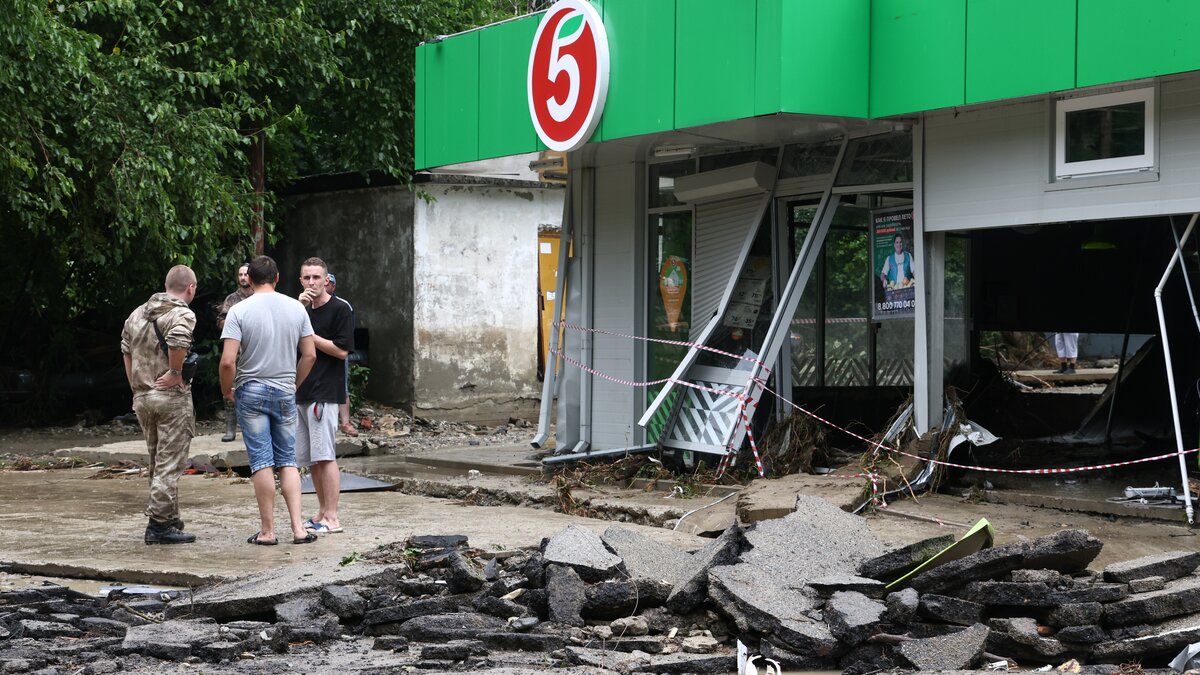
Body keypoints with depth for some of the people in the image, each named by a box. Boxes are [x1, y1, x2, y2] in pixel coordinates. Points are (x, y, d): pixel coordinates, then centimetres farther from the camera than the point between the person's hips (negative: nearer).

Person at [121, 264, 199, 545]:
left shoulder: (137, 314, 14)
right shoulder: (183, 314, -11)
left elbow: (126, 350, 16)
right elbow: (177, 339, -31)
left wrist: (135, 385, 17)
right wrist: (175, 372, -18)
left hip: (141, 396, 7)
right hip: (172, 396, -7)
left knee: (156, 462, 16)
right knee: (169, 463, -3)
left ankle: (171, 519, 23)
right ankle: (159, 524, -5)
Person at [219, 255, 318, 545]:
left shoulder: (239, 310, -9)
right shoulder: (296, 308, 2)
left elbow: (228, 361, -15)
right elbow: (310, 355, 4)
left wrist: (227, 390, 2)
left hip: (251, 392, -3)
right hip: (285, 393, 3)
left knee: (262, 461, 0)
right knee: (287, 460, 9)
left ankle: (267, 530, 4)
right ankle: (298, 528, 2)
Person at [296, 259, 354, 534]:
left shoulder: (340, 309, -5)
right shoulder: (302, 310, 17)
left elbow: (342, 350, -11)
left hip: (324, 394, -7)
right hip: (300, 392, 7)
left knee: (324, 456, -10)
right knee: (310, 458, 10)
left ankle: (332, 518, -8)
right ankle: (322, 512, 18)